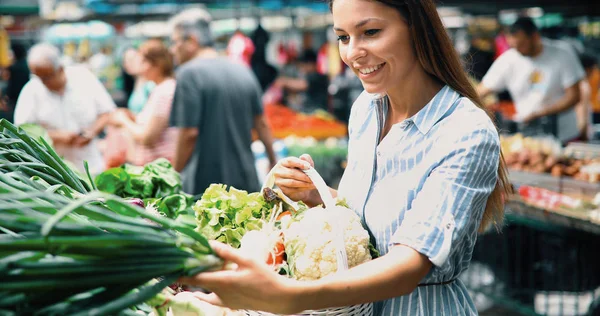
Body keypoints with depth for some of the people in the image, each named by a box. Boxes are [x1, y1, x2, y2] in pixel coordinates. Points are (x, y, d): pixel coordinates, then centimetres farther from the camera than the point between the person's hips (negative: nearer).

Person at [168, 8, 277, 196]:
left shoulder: (189, 73, -10)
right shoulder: (244, 71, 11)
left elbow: (189, 133, -15)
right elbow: (261, 125, 15)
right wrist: (274, 165, 25)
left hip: (204, 184, -7)